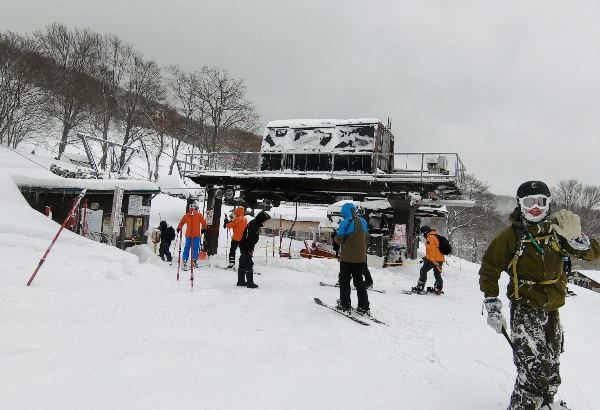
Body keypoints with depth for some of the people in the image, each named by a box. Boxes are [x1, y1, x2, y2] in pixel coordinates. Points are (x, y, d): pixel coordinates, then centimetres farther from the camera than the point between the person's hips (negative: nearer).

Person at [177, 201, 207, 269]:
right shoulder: (199, 215, -3)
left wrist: (178, 228, 22)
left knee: (187, 247, 11)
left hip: (188, 234, 2)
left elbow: (182, 222, 6)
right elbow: (203, 223, 3)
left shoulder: (186, 215, 3)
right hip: (196, 234, -2)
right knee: (195, 247, 0)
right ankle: (194, 261, -6)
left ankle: (185, 260, 8)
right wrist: (204, 229, 20)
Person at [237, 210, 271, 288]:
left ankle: (241, 281, 25)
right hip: (246, 247, -10)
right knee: (249, 264, -7)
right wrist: (250, 250, -21)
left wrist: (251, 249, 18)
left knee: (242, 264, 16)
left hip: (244, 247, 10)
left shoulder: (256, 224, 9)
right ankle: (250, 283, -4)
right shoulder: (252, 225, -22)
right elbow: (249, 239, -25)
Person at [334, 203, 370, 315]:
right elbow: (364, 238, 12)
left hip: (347, 257, -5)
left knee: (344, 281, 8)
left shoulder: (345, 223, -14)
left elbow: (339, 240, -13)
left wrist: (336, 238, 7)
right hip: (360, 257, 5)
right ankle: (364, 307, 10)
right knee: (359, 282, 12)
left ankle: (345, 305, 8)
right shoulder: (363, 222, 4)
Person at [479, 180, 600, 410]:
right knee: (534, 373, -15)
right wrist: (493, 309, -10)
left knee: (550, 373, 18)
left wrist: (575, 237, -18)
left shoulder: (556, 231, 3)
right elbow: (489, 270, -5)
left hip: (552, 311, 5)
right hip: (526, 310, -5)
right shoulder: (511, 236, -8)